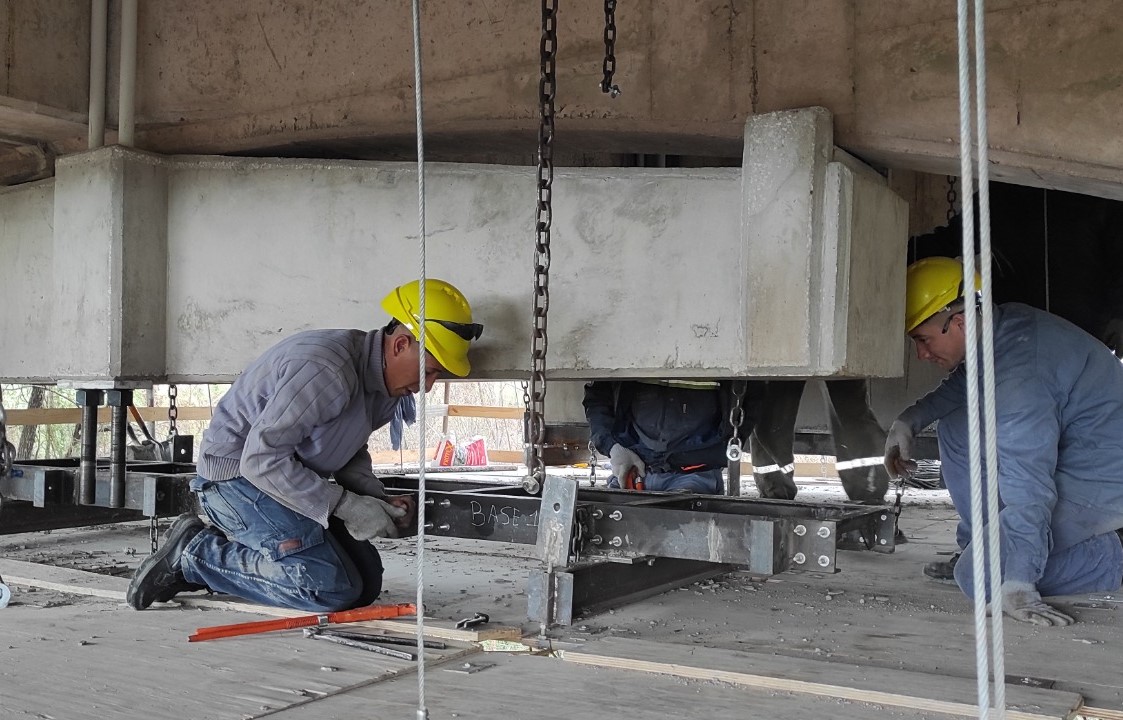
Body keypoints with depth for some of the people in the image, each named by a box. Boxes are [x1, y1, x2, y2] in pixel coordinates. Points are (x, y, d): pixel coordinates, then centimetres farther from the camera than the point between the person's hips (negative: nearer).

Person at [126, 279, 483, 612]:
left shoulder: (387, 385, 2)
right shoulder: (327, 369, -28)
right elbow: (261, 459, -28)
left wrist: (377, 500, -5)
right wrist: (346, 506, -25)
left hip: (289, 480, 10)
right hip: (237, 472, -10)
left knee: (366, 582, 3)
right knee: (331, 588, -21)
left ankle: (228, 551, 11)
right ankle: (193, 553, -7)